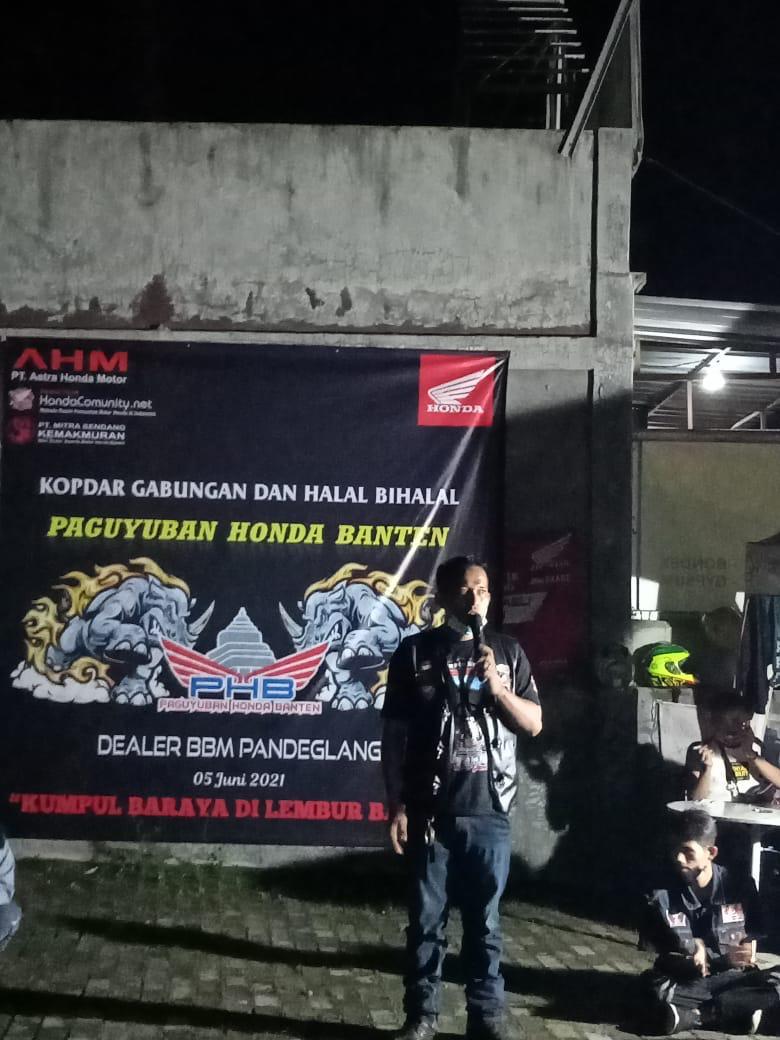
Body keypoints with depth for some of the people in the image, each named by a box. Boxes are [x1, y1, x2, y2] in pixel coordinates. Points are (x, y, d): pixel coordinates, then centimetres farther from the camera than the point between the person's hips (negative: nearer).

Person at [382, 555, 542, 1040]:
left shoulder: (507, 651, 7)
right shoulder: (415, 652, 2)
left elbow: (534, 723, 7)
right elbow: (395, 736, 2)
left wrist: (497, 687, -10)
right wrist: (396, 806, -3)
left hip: (488, 811, 1)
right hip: (430, 812, -1)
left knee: (484, 920, 7)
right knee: (427, 919, 5)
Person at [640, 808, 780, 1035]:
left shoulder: (740, 886, -3)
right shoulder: (662, 896, -8)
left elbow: (750, 944, 2)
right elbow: (670, 959, -8)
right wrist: (724, 959, -24)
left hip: (732, 978, 2)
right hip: (685, 983, -2)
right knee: (655, 989, -36)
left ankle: (696, 1014, -23)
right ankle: (739, 1011, -22)